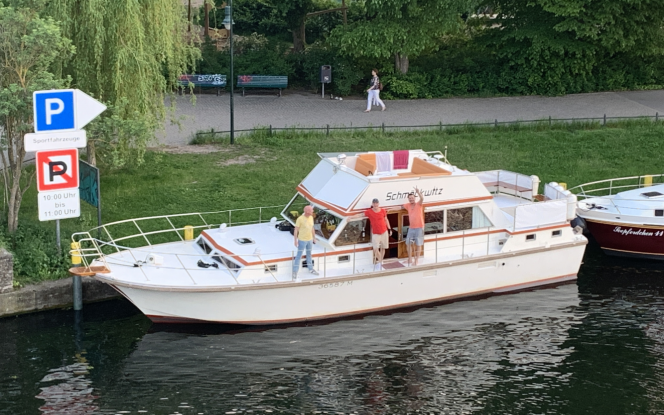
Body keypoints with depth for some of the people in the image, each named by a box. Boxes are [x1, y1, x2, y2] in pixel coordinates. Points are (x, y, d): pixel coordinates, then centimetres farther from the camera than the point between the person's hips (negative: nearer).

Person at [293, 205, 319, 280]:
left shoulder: (311, 217, -2)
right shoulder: (300, 219, -23)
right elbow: (296, 230, -16)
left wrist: (314, 238, 15)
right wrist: (295, 241, -16)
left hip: (309, 239, 6)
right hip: (302, 240, -6)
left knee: (309, 254, 21)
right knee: (299, 256, 1)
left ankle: (311, 269, 38)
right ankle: (295, 272, 11)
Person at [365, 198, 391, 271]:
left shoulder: (383, 211, 0)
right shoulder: (369, 212, -7)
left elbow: (386, 220, 11)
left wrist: (389, 229, 13)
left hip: (384, 232, 2)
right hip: (375, 233, -2)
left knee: (383, 248, 8)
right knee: (376, 248, -15)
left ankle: (380, 263, 19)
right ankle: (380, 262, 0)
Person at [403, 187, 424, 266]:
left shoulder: (418, 204, -6)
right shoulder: (408, 205, 6)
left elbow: (422, 198, -25)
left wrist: (418, 192, -40)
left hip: (419, 228, -5)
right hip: (411, 228, 5)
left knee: (418, 244, 4)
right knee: (408, 243, 10)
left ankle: (416, 260, 14)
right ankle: (410, 258, 23)